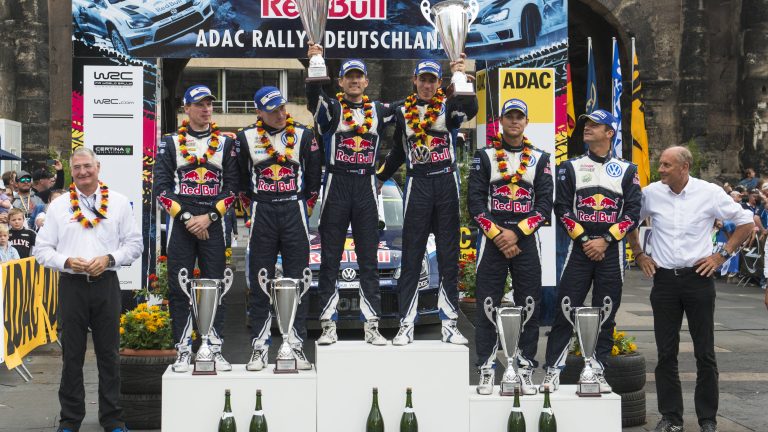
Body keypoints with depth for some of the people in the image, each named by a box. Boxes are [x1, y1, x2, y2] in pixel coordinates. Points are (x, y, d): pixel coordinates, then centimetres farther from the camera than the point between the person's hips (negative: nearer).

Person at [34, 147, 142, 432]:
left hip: (106, 283, 0)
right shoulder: (58, 206, 7)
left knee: (109, 354, 5)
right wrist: (68, 262, -11)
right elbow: (42, 249, 7)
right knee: (72, 355, 6)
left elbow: (135, 244, 6)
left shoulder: (119, 203, 6)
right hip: (71, 285, 0)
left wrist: (109, 259, -9)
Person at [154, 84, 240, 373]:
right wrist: (186, 217, -9)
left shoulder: (226, 144, 10)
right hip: (180, 224, -1)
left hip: (212, 223, 1)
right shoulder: (170, 143, 7)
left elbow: (231, 186, 4)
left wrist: (209, 216, -8)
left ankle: (215, 349, 6)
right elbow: (161, 188, 0)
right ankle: (183, 351, 6)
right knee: (179, 288, -1)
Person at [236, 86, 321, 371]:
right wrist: (251, 210, 7)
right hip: (261, 214, 0)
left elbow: (314, 176, 7)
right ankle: (259, 347, 8)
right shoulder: (246, 137, 5)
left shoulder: (303, 135, 4)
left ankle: (296, 345, 7)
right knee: (259, 283, 2)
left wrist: (304, 209, 3)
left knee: (297, 281, 0)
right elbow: (240, 177, 10)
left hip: (294, 211, 0)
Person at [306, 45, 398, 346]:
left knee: (369, 259, 5)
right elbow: (314, 96, -16)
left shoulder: (379, 110, 12)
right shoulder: (331, 108, 3)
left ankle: (372, 326, 10)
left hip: (366, 188, 2)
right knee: (330, 259, 2)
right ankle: (328, 326, 7)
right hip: (336, 186, -2)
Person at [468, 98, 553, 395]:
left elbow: (545, 204, 1)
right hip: (492, 240, -1)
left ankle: (525, 371, 9)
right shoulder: (484, 157, 7)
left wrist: (516, 233, -10)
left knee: (529, 306, 1)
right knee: (487, 307, -1)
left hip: (526, 240, 1)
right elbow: (475, 202, -1)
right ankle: (486, 370, 6)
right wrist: (498, 236, -10)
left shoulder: (540, 159, 9)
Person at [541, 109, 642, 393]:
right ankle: (553, 371, -1)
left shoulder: (626, 170, 8)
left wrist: (605, 239, -10)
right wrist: (584, 239, -9)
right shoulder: (571, 167, 9)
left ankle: (598, 372, 12)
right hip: (580, 249, 0)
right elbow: (562, 208, 1)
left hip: (611, 250, 1)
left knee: (606, 315, 4)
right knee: (565, 311, -5)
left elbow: (633, 212, 1)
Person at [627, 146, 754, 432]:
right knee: (666, 352, 6)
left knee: (705, 353, 3)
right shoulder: (651, 193, 0)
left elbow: (746, 222, 4)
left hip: (698, 277, -2)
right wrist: (638, 254, 10)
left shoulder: (710, 193, -6)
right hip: (664, 278, 2)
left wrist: (722, 255, -2)